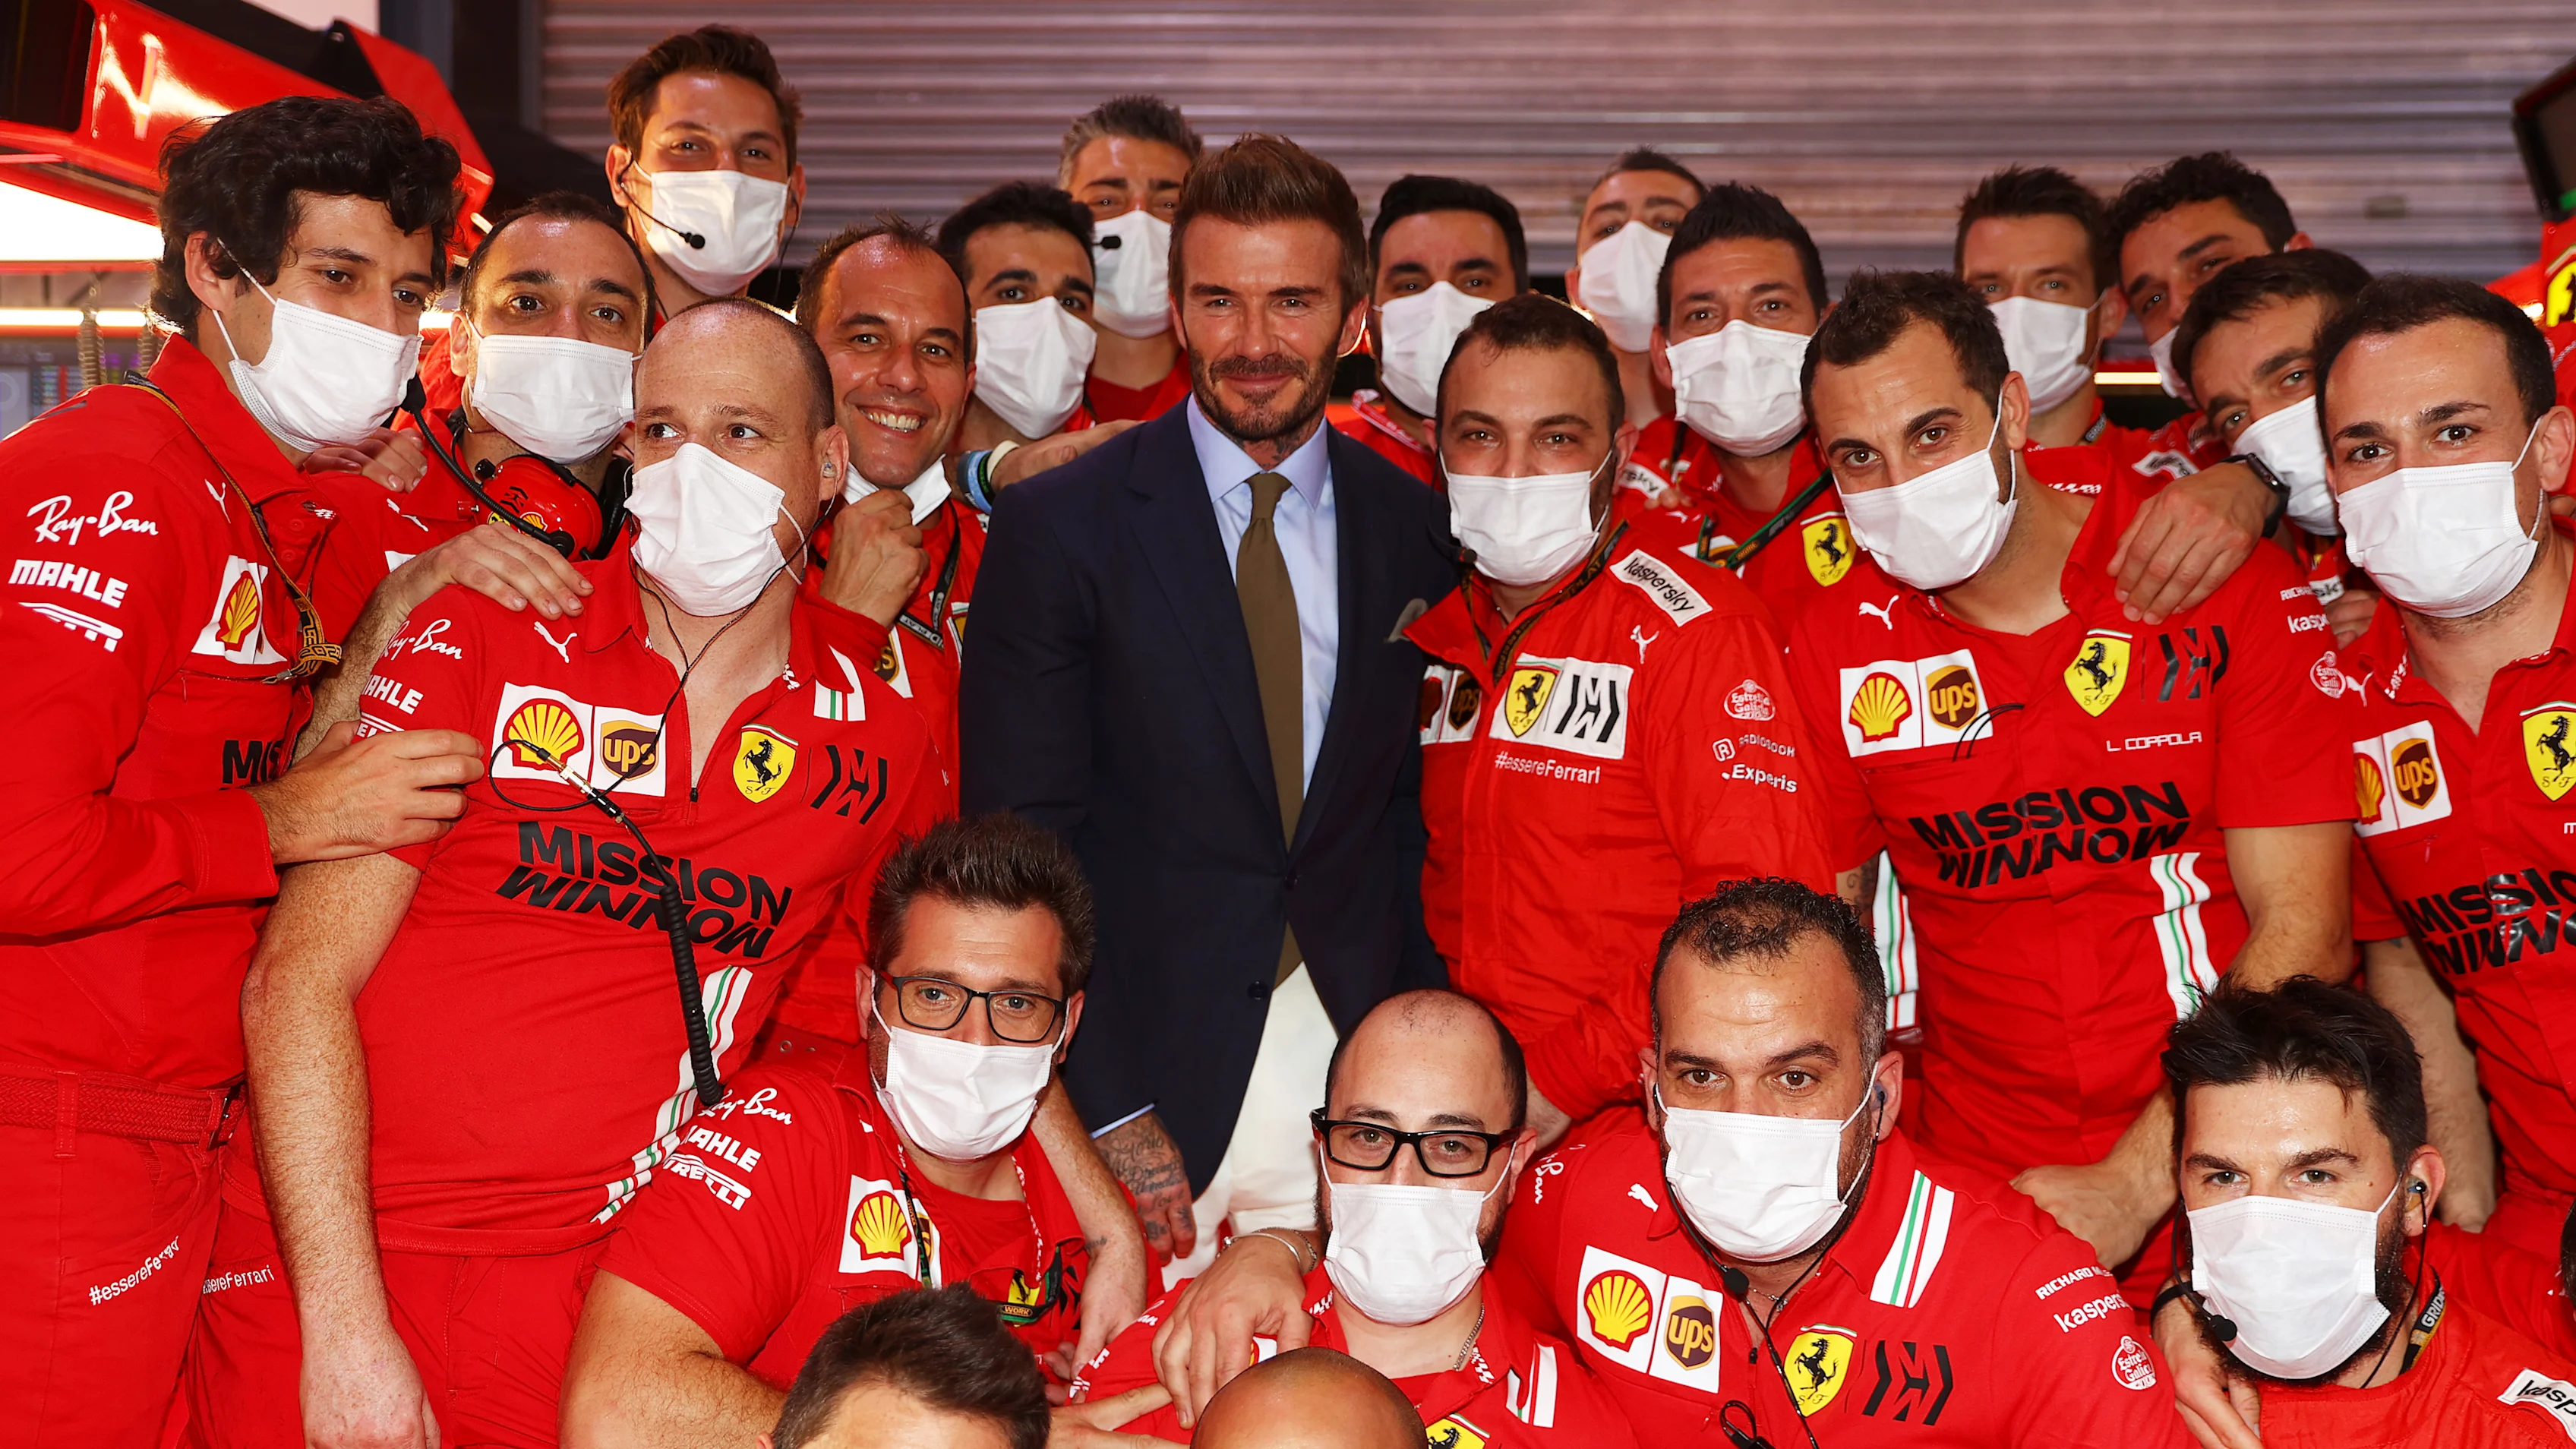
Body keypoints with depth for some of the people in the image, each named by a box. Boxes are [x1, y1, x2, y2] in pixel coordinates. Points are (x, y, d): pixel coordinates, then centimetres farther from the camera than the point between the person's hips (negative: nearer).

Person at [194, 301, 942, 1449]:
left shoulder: (876, 738, 3)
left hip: (584, 1297, 2)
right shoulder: (480, 644, -4)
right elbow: (297, 979, -8)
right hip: (324, 1268, -1)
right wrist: (344, 1318, -15)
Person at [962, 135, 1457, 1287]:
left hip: (1360, 1071, 2)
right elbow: (1018, 843, -5)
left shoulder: (1416, 531, 6)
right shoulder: (1055, 525, -3)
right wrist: (1107, 1110, -10)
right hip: (1157, 1069, -2)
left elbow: (1427, 824, 9)